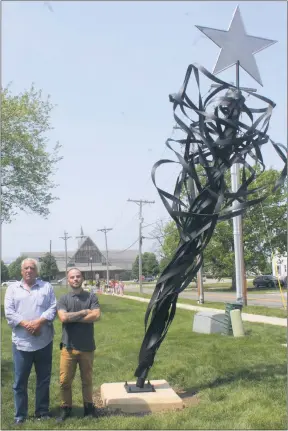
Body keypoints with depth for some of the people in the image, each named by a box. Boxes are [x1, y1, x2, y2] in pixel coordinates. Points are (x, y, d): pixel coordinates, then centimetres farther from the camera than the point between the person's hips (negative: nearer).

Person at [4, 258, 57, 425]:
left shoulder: (47, 287, 6)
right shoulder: (13, 288, 7)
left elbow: (53, 308, -2)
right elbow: (9, 312, -2)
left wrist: (39, 322, -17)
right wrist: (26, 324, -15)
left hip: (44, 341, 0)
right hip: (21, 341, 0)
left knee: (44, 379, 10)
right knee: (20, 381, 6)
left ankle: (43, 412, 23)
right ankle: (20, 415, 20)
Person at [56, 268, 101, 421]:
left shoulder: (91, 297, 0)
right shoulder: (63, 299, 0)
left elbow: (96, 316, -15)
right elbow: (63, 317, -16)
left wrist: (73, 318, -13)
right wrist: (83, 312, -13)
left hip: (87, 347, 0)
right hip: (68, 347, 0)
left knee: (87, 380, 14)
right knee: (65, 380, 6)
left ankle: (88, 407, 30)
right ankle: (66, 408, 24)